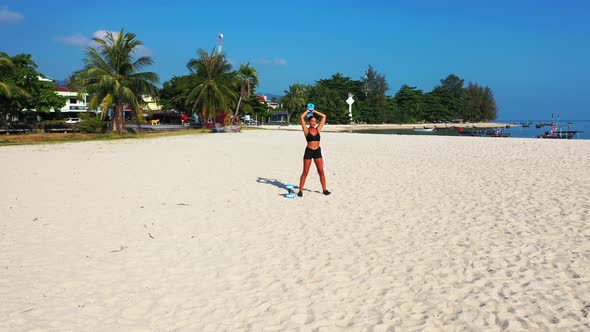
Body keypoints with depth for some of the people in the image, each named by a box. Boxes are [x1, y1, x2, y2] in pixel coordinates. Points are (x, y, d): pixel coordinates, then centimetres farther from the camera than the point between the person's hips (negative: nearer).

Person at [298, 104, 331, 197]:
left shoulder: (318, 129, 7)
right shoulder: (306, 130, -2)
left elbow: (324, 116, 8)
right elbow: (302, 117, -12)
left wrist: (314, 111, 11)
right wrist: (308, 111, 3)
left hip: (317, 151, 3)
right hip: (308, 151, -3)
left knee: (321, 171, 3)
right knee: (305, 172, 0)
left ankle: (324, 189, 11)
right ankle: (300, 190, 6)